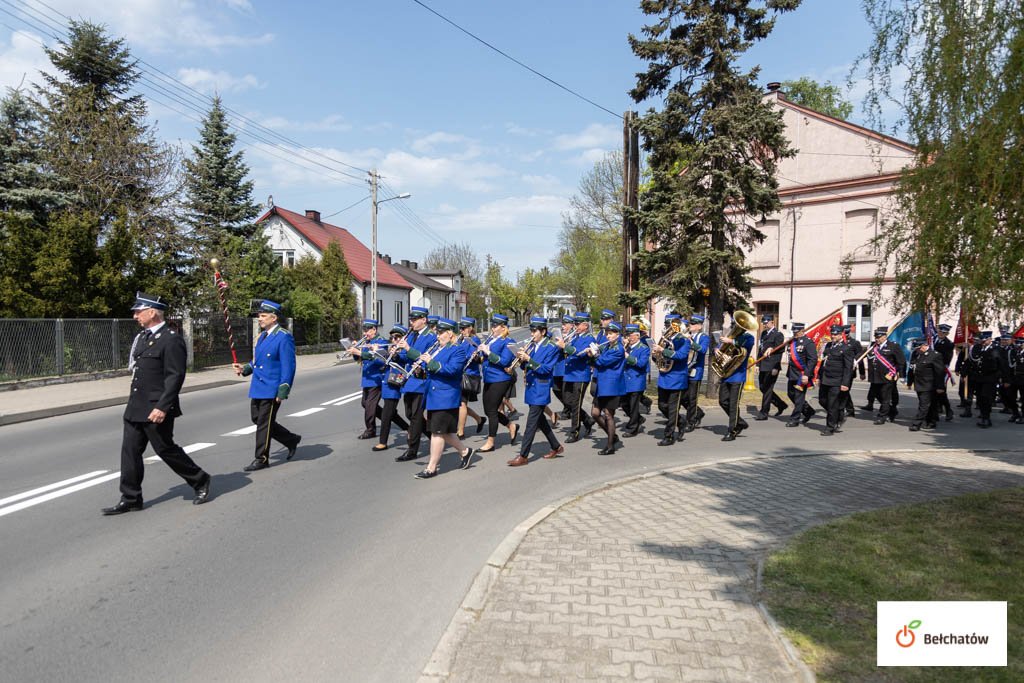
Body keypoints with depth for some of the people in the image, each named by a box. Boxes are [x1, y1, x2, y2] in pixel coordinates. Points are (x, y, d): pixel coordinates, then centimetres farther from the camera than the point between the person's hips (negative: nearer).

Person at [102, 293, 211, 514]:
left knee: (166, 450, 1)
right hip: (135, 408, 9)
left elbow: (175, 377, -19)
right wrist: (134, 405, 19)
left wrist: (162, 407, -24)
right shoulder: (142, 337, 13)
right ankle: (130, 499, 17)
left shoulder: (171, 339, -15)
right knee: (130, 451, 8)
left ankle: (200, 482, 19)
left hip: (156, 410, -9)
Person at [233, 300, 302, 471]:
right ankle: (291, 440, 27)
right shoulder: (261, 336, 13)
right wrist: (245, 369, 4)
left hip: (271, 389, -9)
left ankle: (261, 459, 12)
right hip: (257, 387, 9)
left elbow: (288, 366, -17)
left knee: (264, 423, -1)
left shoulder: (284, 337, -14)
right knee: (257, 419, 14)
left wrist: (283, 391, -20)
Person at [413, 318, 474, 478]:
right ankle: (465, 451, 32)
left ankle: (432, 468, 2)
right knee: (443, 431, 14)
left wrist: (431, 362, -25)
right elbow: (431, 369, 23)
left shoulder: (458, 350, -9)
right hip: (434, 397, 9)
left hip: (445, 397, -9)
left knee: (438, 432, -5)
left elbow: (452, 369, -23)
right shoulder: (438, 348, 16)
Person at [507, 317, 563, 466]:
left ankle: (523, 456, -4)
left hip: (541, 390, -8)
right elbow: (527, 366, 12)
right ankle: (556, 447, 31)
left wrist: (528, 359, -26)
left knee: (532, 422, -7)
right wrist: (522, 359, -9)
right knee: (540, 419, 17)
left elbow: (546, 369, -18)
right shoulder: (531, 345, 10)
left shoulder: (552, 347, -10)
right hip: (531, 387, 8)